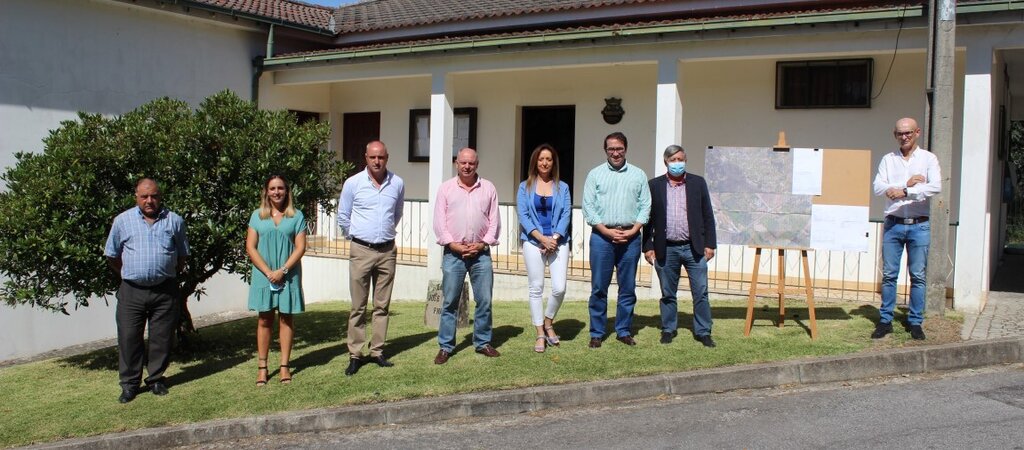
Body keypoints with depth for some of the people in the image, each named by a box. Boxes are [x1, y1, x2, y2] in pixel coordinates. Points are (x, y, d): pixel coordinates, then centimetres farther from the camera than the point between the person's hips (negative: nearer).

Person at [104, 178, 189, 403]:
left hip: (165, 291, 0)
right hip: (132, 291, 0)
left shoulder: (174, 221, 6)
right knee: (129, 337, 1)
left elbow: (182, 254, 15)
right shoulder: (122, 221, 4)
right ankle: (129, 384, 13)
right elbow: (112, 255, 13)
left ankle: (156, 379, 20)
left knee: (162, 338, 6)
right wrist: (129, 275, 12)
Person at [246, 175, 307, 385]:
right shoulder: (257, 216, 6)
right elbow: (250, 247, 1)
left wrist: (283, 270, -13)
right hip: (263, 275, 1)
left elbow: (300, 247, -2)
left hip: (289, 275, -1)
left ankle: (284, 366, 10)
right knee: (264, 320, 4)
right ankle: (262, 367, 10)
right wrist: (268, 272, -10)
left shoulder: (296, 216, 4)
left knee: (285, 319, 4)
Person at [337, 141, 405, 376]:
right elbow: (343, 216, 7)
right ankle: (355, 355, 6)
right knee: (358, 306, 0)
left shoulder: (398, 184, 3)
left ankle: (377, 351, 16)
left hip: (387, 251, 3)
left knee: (382, 305, 8)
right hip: (361, 251, -2)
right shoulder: (353, 183, -4)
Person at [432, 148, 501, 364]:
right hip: (453, 253, -1)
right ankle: (445, 346, 10)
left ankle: (483, 343, 17)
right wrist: (454, 245, -9)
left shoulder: (488, 188, 8)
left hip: (481, 253, 1)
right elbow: (439, 221, 1)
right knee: (450, 302, 2)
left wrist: (482, 244, -6)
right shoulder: (446, 188, 5)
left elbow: (494, 220, 6)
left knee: (484, 301, 4)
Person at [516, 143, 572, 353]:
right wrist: (542, 238, -12)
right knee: (536, 288, 1)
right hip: (533, 242, -1)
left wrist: (555, 238, -11)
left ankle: (548, 322, 21)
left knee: (559, 288, -6)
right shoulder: (525, 187, 6)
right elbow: (523, 215, -2)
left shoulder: (562, 187, 10)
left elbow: (566, 214, 2)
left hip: (558, 242, 1)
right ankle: (540, 334, 11)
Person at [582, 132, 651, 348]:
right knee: (599, 287, 1)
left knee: (628, 288, 6)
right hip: (602, 235, -1)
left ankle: (624, 331, 17)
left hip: (630, 237, 1)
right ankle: (596, 333, 9)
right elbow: (588, 206, 0)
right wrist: (607, 231, -9)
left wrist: (633, 231, -8)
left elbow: (645, 206, 5)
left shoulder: (638, 175, 9)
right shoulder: (595, 174, 5)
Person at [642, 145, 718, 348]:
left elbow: (708, 215, 6)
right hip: (666, 249, 0)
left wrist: (709, 244, 1)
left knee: (701, 293, 1)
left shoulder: (698, 183, 5)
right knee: (668, 294, 10)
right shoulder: (655, 185, 4)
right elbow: (648, 218, 5)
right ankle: (668, 329, 23)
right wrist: (647, 247, 0)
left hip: (694, 248, 0)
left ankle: (703, 332, 12)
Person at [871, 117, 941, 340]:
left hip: (919, 225, -1)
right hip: (893, 224, 2)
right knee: (889, 274, 4)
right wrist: (907, 184, -14)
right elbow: (878, 187, -5)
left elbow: (936, 187, -14)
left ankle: (915, 322, 12)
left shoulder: (928, 158, 3)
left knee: (917, 276, 3)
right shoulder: (888, 159, 8)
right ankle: (885, 321, 11)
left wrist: (904, 192, -21)